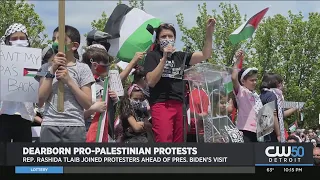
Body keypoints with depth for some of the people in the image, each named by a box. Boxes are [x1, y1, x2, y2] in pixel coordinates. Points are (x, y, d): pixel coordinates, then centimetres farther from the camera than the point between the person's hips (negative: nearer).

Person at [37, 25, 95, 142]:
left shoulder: (82, 69, 5)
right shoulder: (47, 67, 11)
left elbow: (88, 104, -1)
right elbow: (40, 101, 0)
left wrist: (69, 81, -10)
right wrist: (52, 71, -6)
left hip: (74, 127, -2)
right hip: (49, 126, 2)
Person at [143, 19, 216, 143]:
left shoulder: (180, 56, 17)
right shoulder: (152, 56, 5)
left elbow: (205, 55, 7)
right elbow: (151, 82, -8)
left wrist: (209, 32, -4)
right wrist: (164, 58, -12)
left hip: (179, 105, 5)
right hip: (161, 105, -5)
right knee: (163, 141, -20)